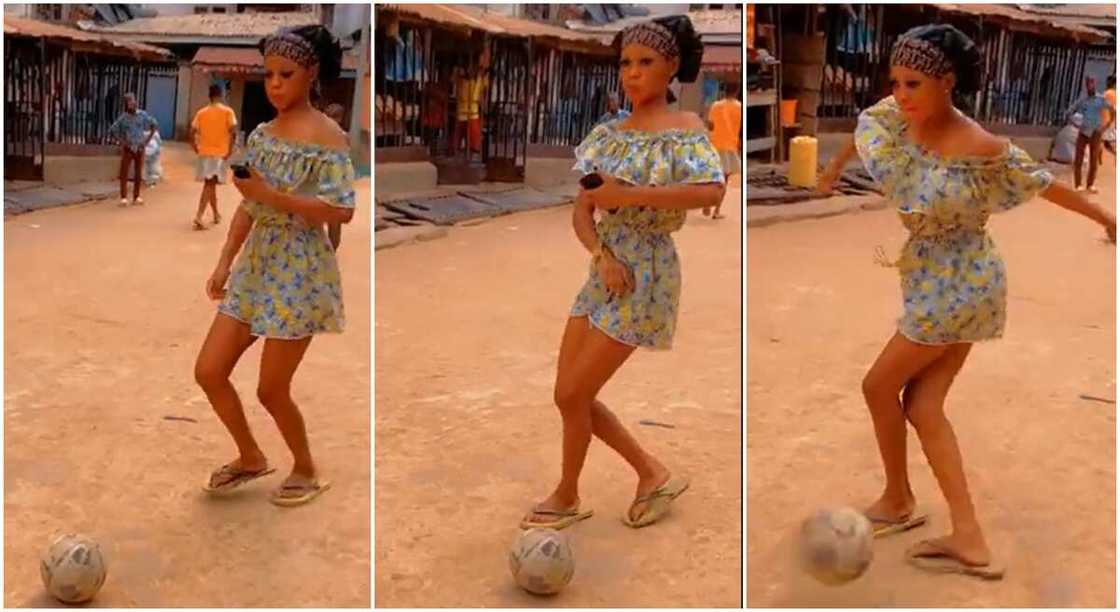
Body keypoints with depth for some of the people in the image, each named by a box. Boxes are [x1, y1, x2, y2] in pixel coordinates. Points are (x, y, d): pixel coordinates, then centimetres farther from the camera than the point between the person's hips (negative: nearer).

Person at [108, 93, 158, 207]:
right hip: (127, 149, -2)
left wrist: (148, 140, 1)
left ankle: (136, 197, 15)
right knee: (124, 173, -5)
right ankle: (124, 198, -4)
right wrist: (122, 142, -9)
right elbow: (112, 131, 0)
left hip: (139, 149, 2)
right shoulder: (123, 118, -6)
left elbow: (154, 125, 7)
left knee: (138, 174, 6)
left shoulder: (142, 115, -3)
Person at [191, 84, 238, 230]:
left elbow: (192, 133, 2)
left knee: (210, 185, 17)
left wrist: (196, 150, 9)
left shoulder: (201, 112, 7)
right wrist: (230, 150, -8)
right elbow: (233, 132, -14)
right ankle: (199, 216, -21)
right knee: (209, 186, -5)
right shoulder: (227, 111, -3)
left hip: (204, 153, 4)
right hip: (220, 153, -3)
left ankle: (216, 214, 30)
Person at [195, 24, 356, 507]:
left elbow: (342, 210, -20)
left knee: (271, 390, 2)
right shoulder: (260, 135, 9)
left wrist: (273, 194, -22)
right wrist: (224, 263, 8)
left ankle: (307, 471, 27)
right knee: (208, 372, 6)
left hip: (299, 272, -7)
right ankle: (250, 457, 29)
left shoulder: (325, 135, -12)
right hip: (255, 266, 7)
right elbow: (248, 207, 14)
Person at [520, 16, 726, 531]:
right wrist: (602, 254, -15)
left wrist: (630, 194, -28)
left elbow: (712, 190, -30)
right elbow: (581, 212, 4)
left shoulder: (683, 129, -10)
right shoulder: (608, 134, 8)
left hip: (646, 278, -7)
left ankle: (567, 498, 22)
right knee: (569, 396, 9)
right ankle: (653, 475, 25)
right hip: (604, 272, 7)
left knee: (573, 395, -2)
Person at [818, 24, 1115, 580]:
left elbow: (1041, 183, -9)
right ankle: (970, 540, 7)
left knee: (879, 386, 3)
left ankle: (897, 501, 26)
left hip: (958, 286, -8)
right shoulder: (902, 116, -6)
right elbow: (868, 123, 18)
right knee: (922, 407, 5)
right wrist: (835, 166, 34)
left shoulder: (979, 149, -24)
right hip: (936, 284, 8)